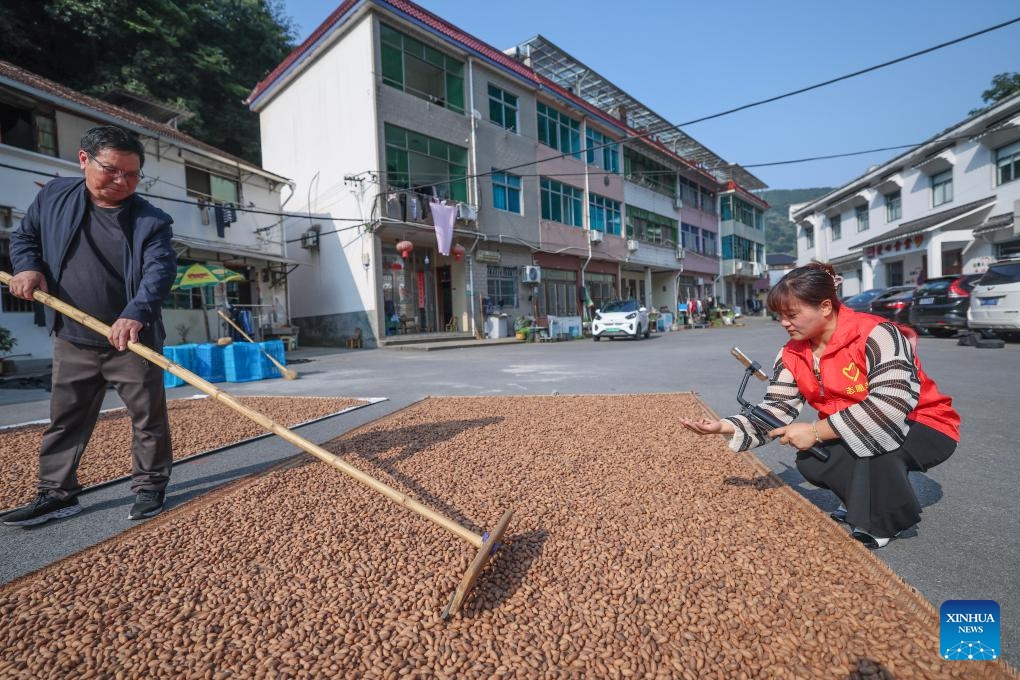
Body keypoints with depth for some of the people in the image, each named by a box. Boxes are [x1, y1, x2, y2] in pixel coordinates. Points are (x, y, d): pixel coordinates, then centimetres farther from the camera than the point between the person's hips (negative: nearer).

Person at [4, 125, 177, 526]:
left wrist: (136, 314, -36)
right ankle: (57, 492, 27)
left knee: (148, 417, 4)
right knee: (64, 418, 13)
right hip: (72, 341, 4)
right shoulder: (54, 196, 6)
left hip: (133, 341, -4)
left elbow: (160, 270, -20)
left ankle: (150, 485, 18)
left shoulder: (151, 221, -8)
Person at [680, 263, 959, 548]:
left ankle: (881, 521, -9)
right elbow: (775, 411, -10)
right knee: (810, 461, -19)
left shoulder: (876, 335, -27)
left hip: (924, 426, -5)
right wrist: (724, 426, -26)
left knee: (869, 432, -35)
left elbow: (891, 406, -37)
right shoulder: (792, 355, -8)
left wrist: (816, 431, -34)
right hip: (850, 433, 6)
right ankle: (861, 502, 12)